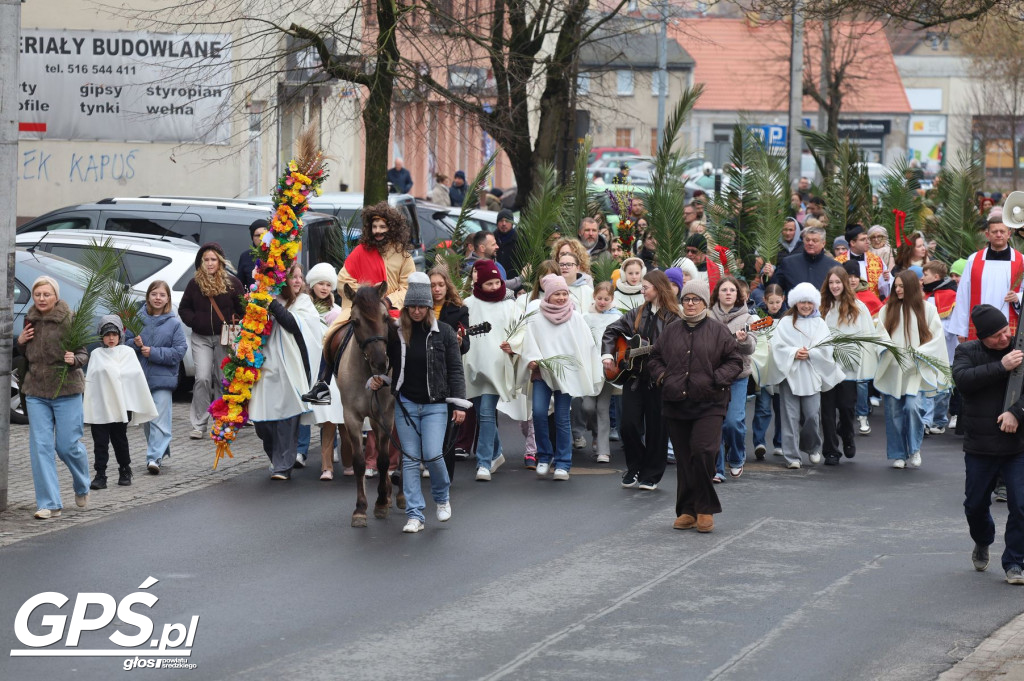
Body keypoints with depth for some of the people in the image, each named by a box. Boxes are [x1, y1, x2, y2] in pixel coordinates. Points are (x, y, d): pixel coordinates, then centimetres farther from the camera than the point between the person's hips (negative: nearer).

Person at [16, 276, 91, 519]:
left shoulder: (69, 320, -9)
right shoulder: (31, 319, 6)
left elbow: (84, 355, -6)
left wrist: (74, 359, -28)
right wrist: (20, 342, -1)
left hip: (66, 390, -4)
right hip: (36, 391, 4)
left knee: (68, 444, 0)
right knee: (40, 446, -3)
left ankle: (82, 488, 30)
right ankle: (49, 504, 0)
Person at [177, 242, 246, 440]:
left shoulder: (232, 282, 0)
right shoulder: (194, 283, 5)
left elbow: (242, 308, 3)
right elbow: (183, 308, 12)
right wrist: (194, 321, -6)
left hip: (224, 338, 0)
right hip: (201, 338, 0)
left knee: (222, 380, 3)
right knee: (202, 379, -10)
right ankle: (198, 425, -7)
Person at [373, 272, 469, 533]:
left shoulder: (444, 332, -2)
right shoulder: (396, 333, 1)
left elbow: (455, 370, 0)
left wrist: (459, 403, -6)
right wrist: (375, 379, -6)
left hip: (435, 404, -2)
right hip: (405, 403, 2)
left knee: (432, 455, -11)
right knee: (410, 458, 1)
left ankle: (442, 497, 19)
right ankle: (414, 515, 6)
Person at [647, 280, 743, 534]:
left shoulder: (718, 331, 2)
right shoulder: (671, 331, 12)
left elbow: (734, 361, 3)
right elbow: (655, 358, 20)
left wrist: (717, 379, -11)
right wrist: (661, 376, 2)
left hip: (709, 405, -4)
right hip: (675, 404, 4)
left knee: (703, 452, -17)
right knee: (684, 460, 7)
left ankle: (705, 509, -4)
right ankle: (687, 511, 13)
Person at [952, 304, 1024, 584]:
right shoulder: (967, 351, 0)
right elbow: (962, 379, -19)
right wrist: (1001, 367, -24)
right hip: (980, 447, 1)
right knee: (976, 504, 13)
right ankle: (982, 543, 43)